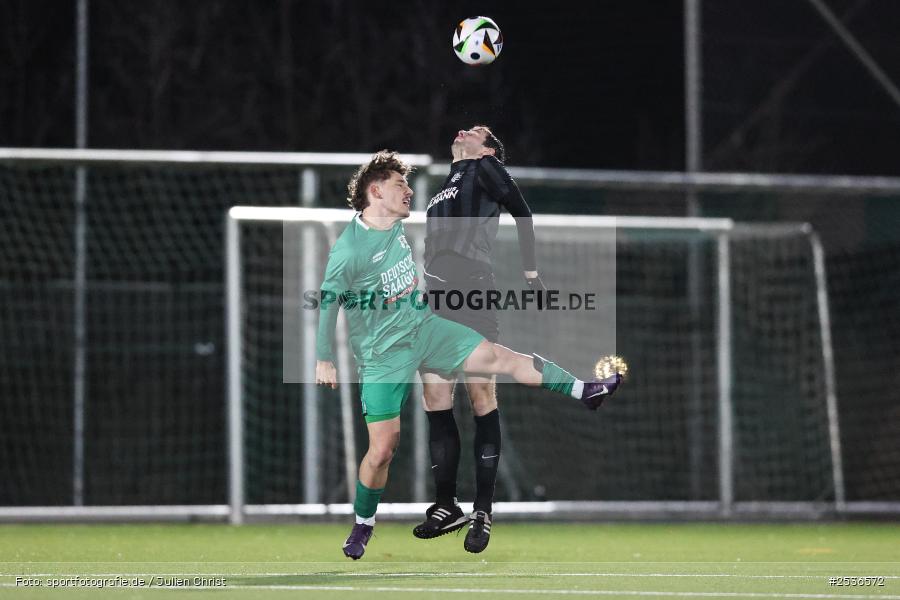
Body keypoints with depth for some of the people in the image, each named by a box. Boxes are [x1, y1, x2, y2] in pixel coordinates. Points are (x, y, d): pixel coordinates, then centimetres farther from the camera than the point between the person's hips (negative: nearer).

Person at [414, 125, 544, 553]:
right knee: (435, 401, 2)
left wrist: (532, 275, -8)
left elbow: (522, 214, -1)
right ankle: (446, 507, 8)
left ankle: (483, 511, -7)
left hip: (473, 294, -8)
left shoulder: (484, 169, 6)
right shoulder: (446, 186, 27)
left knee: (480, 397, -8)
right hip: (436, 299, 8)